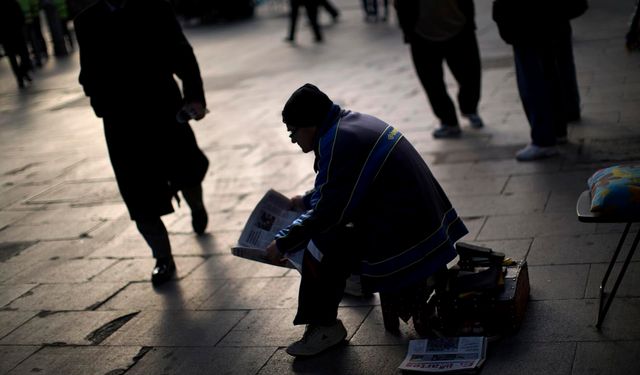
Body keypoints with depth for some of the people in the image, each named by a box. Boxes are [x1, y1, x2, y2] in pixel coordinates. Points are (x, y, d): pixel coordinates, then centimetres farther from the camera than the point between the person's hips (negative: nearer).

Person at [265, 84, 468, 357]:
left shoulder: (338, 144, -20)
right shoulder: (352, 121, 9)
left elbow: (328, 213, -18)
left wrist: (282, 244, -8)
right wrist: (307, 200, 33)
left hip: (402, 237, -10)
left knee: (322, 246, -15)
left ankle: (324, 328, -1)